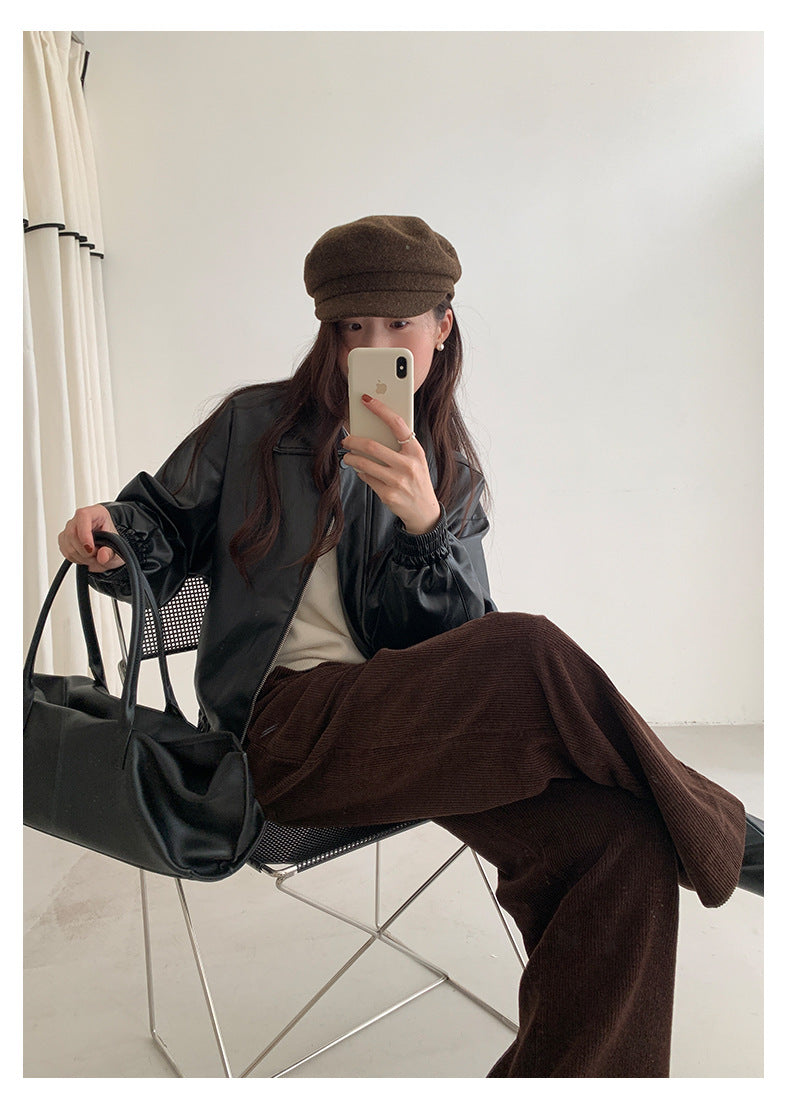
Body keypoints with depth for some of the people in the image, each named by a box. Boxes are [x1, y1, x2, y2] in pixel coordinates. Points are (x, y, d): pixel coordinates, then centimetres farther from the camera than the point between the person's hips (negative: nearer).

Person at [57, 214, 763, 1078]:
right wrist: (113, 531, -8)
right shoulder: (253, 424, 9)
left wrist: (424, 525, -16)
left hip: (412, 727, 4)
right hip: (284, 728, -3)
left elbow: (449, 644, 2)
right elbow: (166, 531, 16)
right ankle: (724, 833, -6)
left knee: (618, 843, -24)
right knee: (529, 654, -30)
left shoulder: (451, 473, 14)